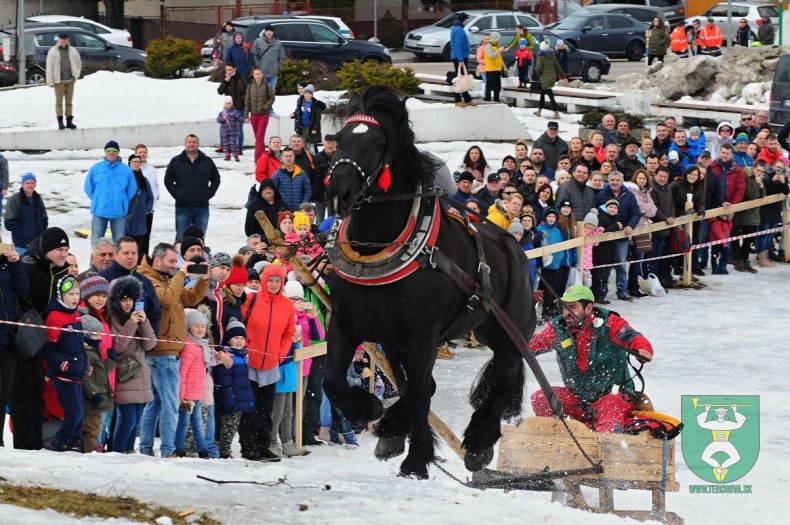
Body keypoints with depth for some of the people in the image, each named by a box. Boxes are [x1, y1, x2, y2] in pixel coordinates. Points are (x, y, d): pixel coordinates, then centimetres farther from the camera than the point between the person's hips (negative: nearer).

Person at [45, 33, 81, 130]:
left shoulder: (73, 51, 6)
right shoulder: (53, 51, -3)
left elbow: (78, 63, 18)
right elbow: (49, 67, -4)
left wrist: (76, 75, 6)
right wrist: (50, 81, -9)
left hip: (70, 80, 3)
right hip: (59, 81, -3)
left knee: (69, 102, 7)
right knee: (59, 101, -3)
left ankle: (69, 121, 12)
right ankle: (60, 122, -1)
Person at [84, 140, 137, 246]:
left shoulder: (126, 170, -1)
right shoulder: (95, 168, 0)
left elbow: (132, 190, 6)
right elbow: (88, 187, 8)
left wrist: (122, 202, 8)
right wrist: (97, 200, 8)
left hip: (119, 213, 0)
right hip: (99, 211, 0)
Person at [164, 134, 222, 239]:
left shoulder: (207, 161, 9)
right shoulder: (176, 161, 5)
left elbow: (216, 179, 14)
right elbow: (168, 180, 7)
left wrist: (209, 194, 1)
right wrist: (176, 194, -4)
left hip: (202, 206, 1)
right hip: (183, 207, -1)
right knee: (181, 238, -2)